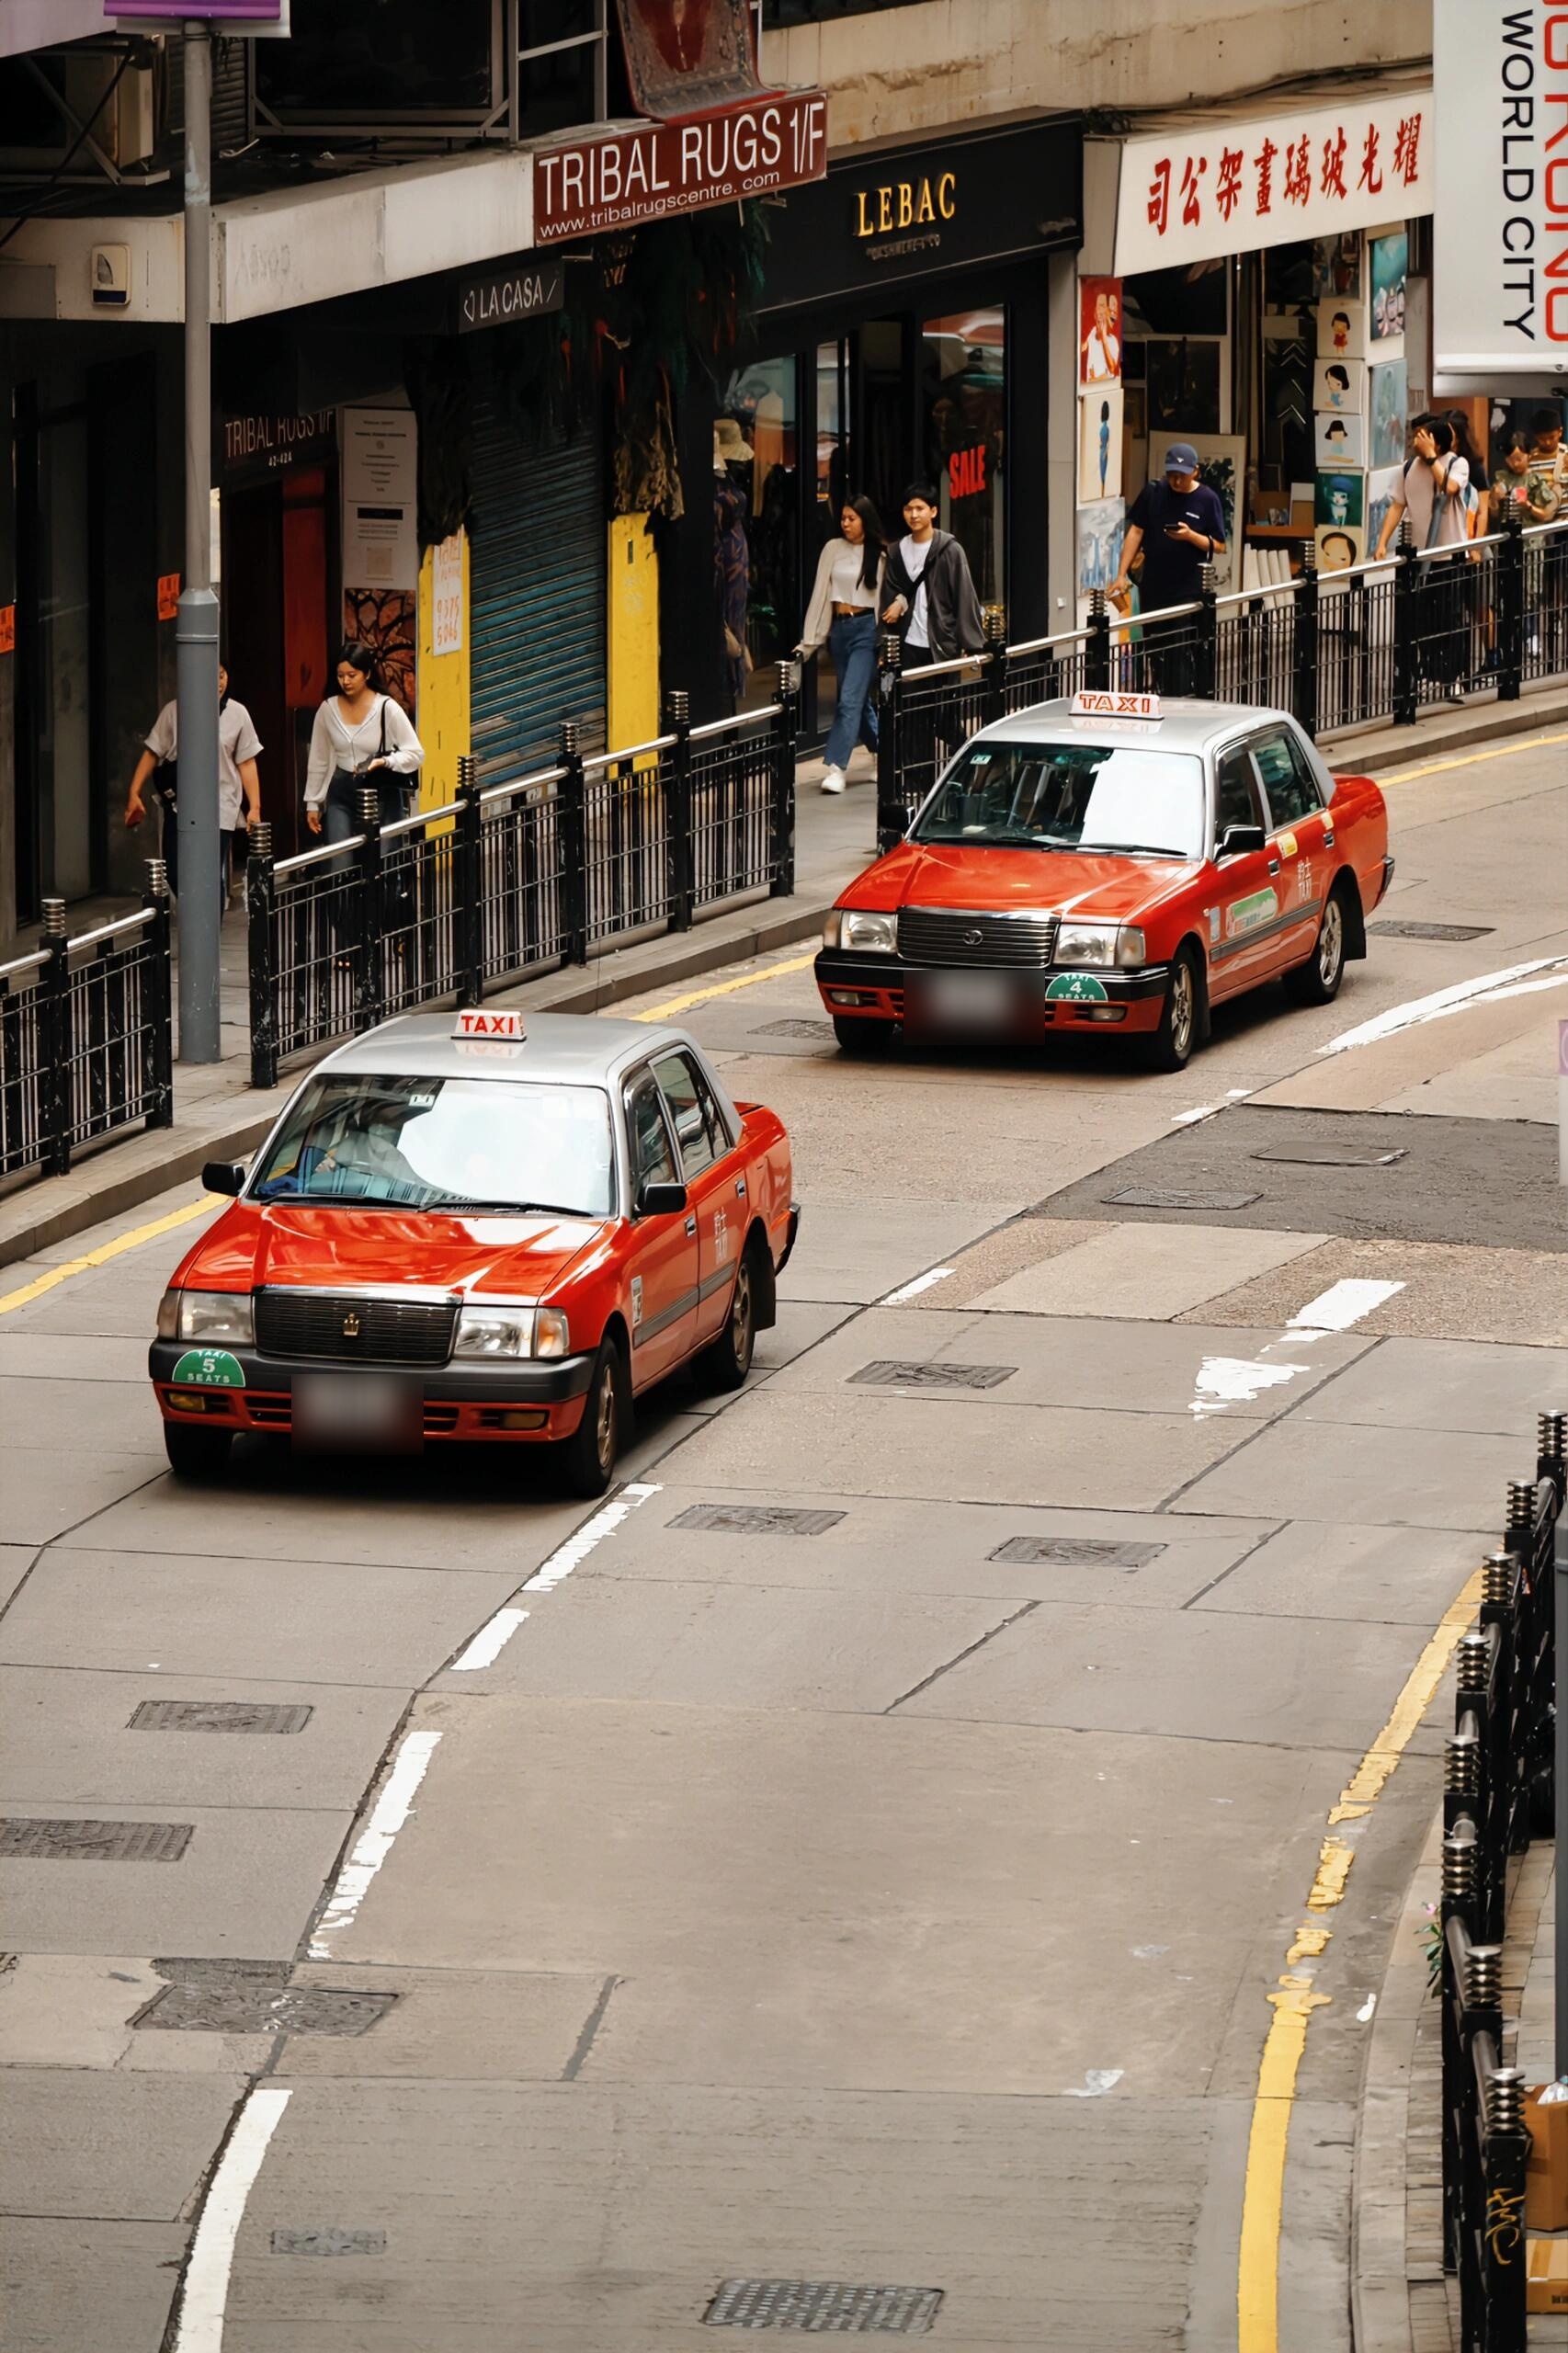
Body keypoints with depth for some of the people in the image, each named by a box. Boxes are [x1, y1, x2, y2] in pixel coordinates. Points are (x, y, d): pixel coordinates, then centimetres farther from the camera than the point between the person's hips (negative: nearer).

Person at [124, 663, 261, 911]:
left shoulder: (237, 714, 2)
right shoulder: (174, 712, 1)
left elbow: (246, 763, 4)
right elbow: (152, 753, 4)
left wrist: (255, 807, -1)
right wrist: (134, 793, -4)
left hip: (220, 808, -1)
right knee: (176, 873, 1)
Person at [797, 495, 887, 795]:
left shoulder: (880, 555, -3)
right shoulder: (833, 550, 7)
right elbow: (820, 594, 8)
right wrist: (809, 640, 5)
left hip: (866, 628, -5)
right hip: (839, 627, 5)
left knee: (850, 699, -13)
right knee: (860, 700, 12)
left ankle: (836, 768, -18)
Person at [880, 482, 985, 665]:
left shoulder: (950, 551, -6)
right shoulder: (897, 552, 8)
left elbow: (966, 598, -7)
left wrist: (972, 647, -12)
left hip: (943, 646, -4)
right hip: (910, 645, 4)